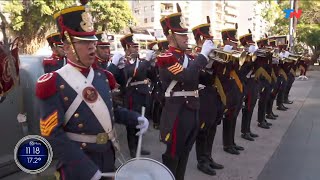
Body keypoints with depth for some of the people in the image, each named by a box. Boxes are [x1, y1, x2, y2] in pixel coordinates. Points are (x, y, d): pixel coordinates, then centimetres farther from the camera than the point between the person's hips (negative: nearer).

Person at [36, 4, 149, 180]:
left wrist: (135, 118, -2)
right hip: (77, 164, -6)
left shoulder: (103, 76, 3)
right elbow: (52, 135, -20)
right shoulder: (53, 84, -16)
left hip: (108, 156, 6)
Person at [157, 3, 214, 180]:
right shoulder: (165, 58, -14)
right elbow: (187, 76, -29)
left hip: (192, 110, 8)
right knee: (172, 155, 5)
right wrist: (203, 54, -21)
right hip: (177, 112, -8)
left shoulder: (187, 56, 13)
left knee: (184, 153, 20)